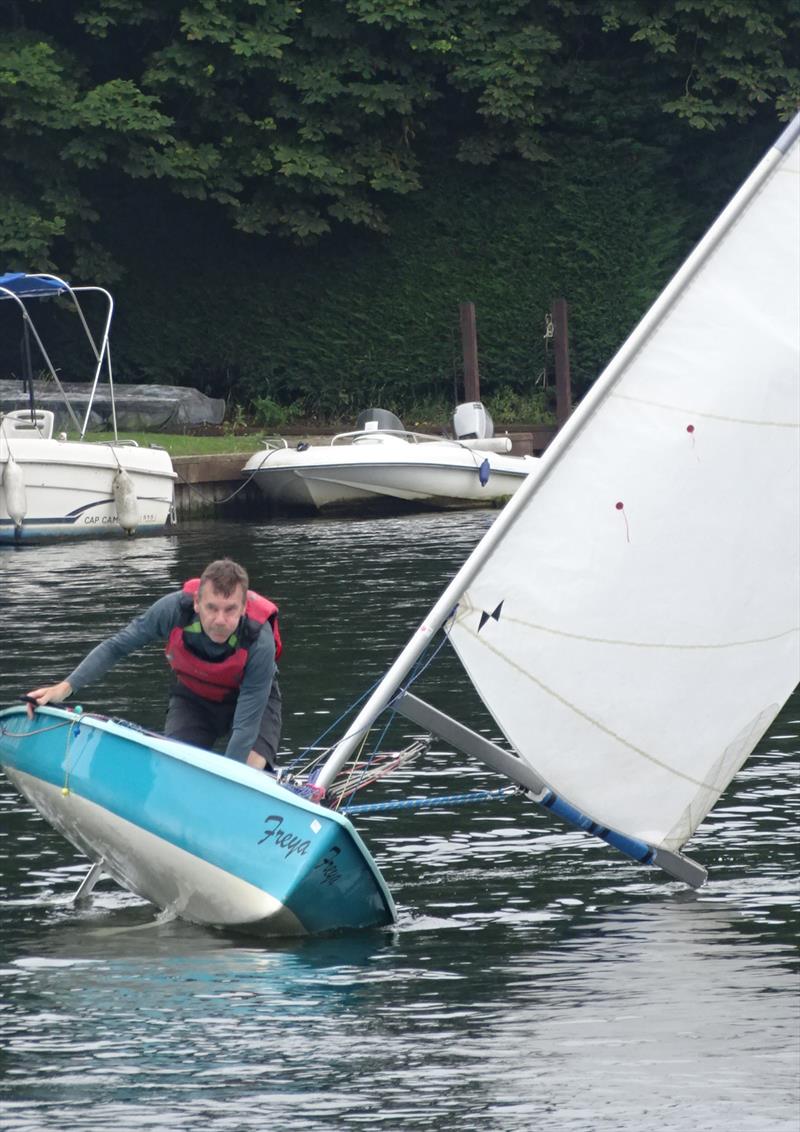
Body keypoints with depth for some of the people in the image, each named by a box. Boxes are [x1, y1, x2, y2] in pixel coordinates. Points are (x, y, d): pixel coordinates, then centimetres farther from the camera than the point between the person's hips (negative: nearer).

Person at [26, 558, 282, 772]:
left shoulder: (259, 643, -38)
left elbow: (246, 727, -37)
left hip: (247, 697, -2)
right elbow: (116, 647, -16)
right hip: (192, 696, 2)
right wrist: (66, 687, -25)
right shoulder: (174, 609, -32)